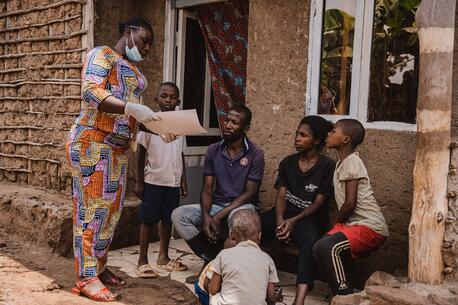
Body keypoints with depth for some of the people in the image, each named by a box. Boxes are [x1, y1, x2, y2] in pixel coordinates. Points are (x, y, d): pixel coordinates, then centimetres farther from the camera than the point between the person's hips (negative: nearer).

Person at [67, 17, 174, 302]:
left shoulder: (134, 70, 21)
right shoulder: (102, 55, -4)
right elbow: (91, 91, -20)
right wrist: (132, 108, -31)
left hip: (119, 148, 9)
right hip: (93, 142, -8)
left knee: (112, 209, 10)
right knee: (92, 208, -7)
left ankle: (99, 267, 21)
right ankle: (86, 277, -2)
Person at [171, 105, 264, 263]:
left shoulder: (255, 154, -8)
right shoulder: (213, 151, 3)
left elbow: (250, 192, -12)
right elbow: (207, 188, 1)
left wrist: (219, 215, -22)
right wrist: (206, 216, -19)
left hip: (243, 205, -4)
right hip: (217, 204, 4)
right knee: (179, 215, -17)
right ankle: (212, 257, -8)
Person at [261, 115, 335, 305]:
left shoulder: (327, 166, 0)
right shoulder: (287, 163, 14)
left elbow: (319, 202, -4)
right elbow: (281, 195, 5)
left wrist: (294, 221, -18)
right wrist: (279, 220, -15)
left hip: (309, 217, -5)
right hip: (284, 213, 5)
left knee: (310, 242, -38)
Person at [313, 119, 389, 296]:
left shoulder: (351, 162, -14)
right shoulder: (342, 162, 15)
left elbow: (350, 203, -19)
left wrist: (336, 224, -4)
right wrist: (337, 226, 3)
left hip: (370, 227, -9)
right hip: (353, 223, 9)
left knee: (327, 247, -26)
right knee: (320, 248, 1)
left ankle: (345, 296, -14)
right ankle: (341, 293, 11)